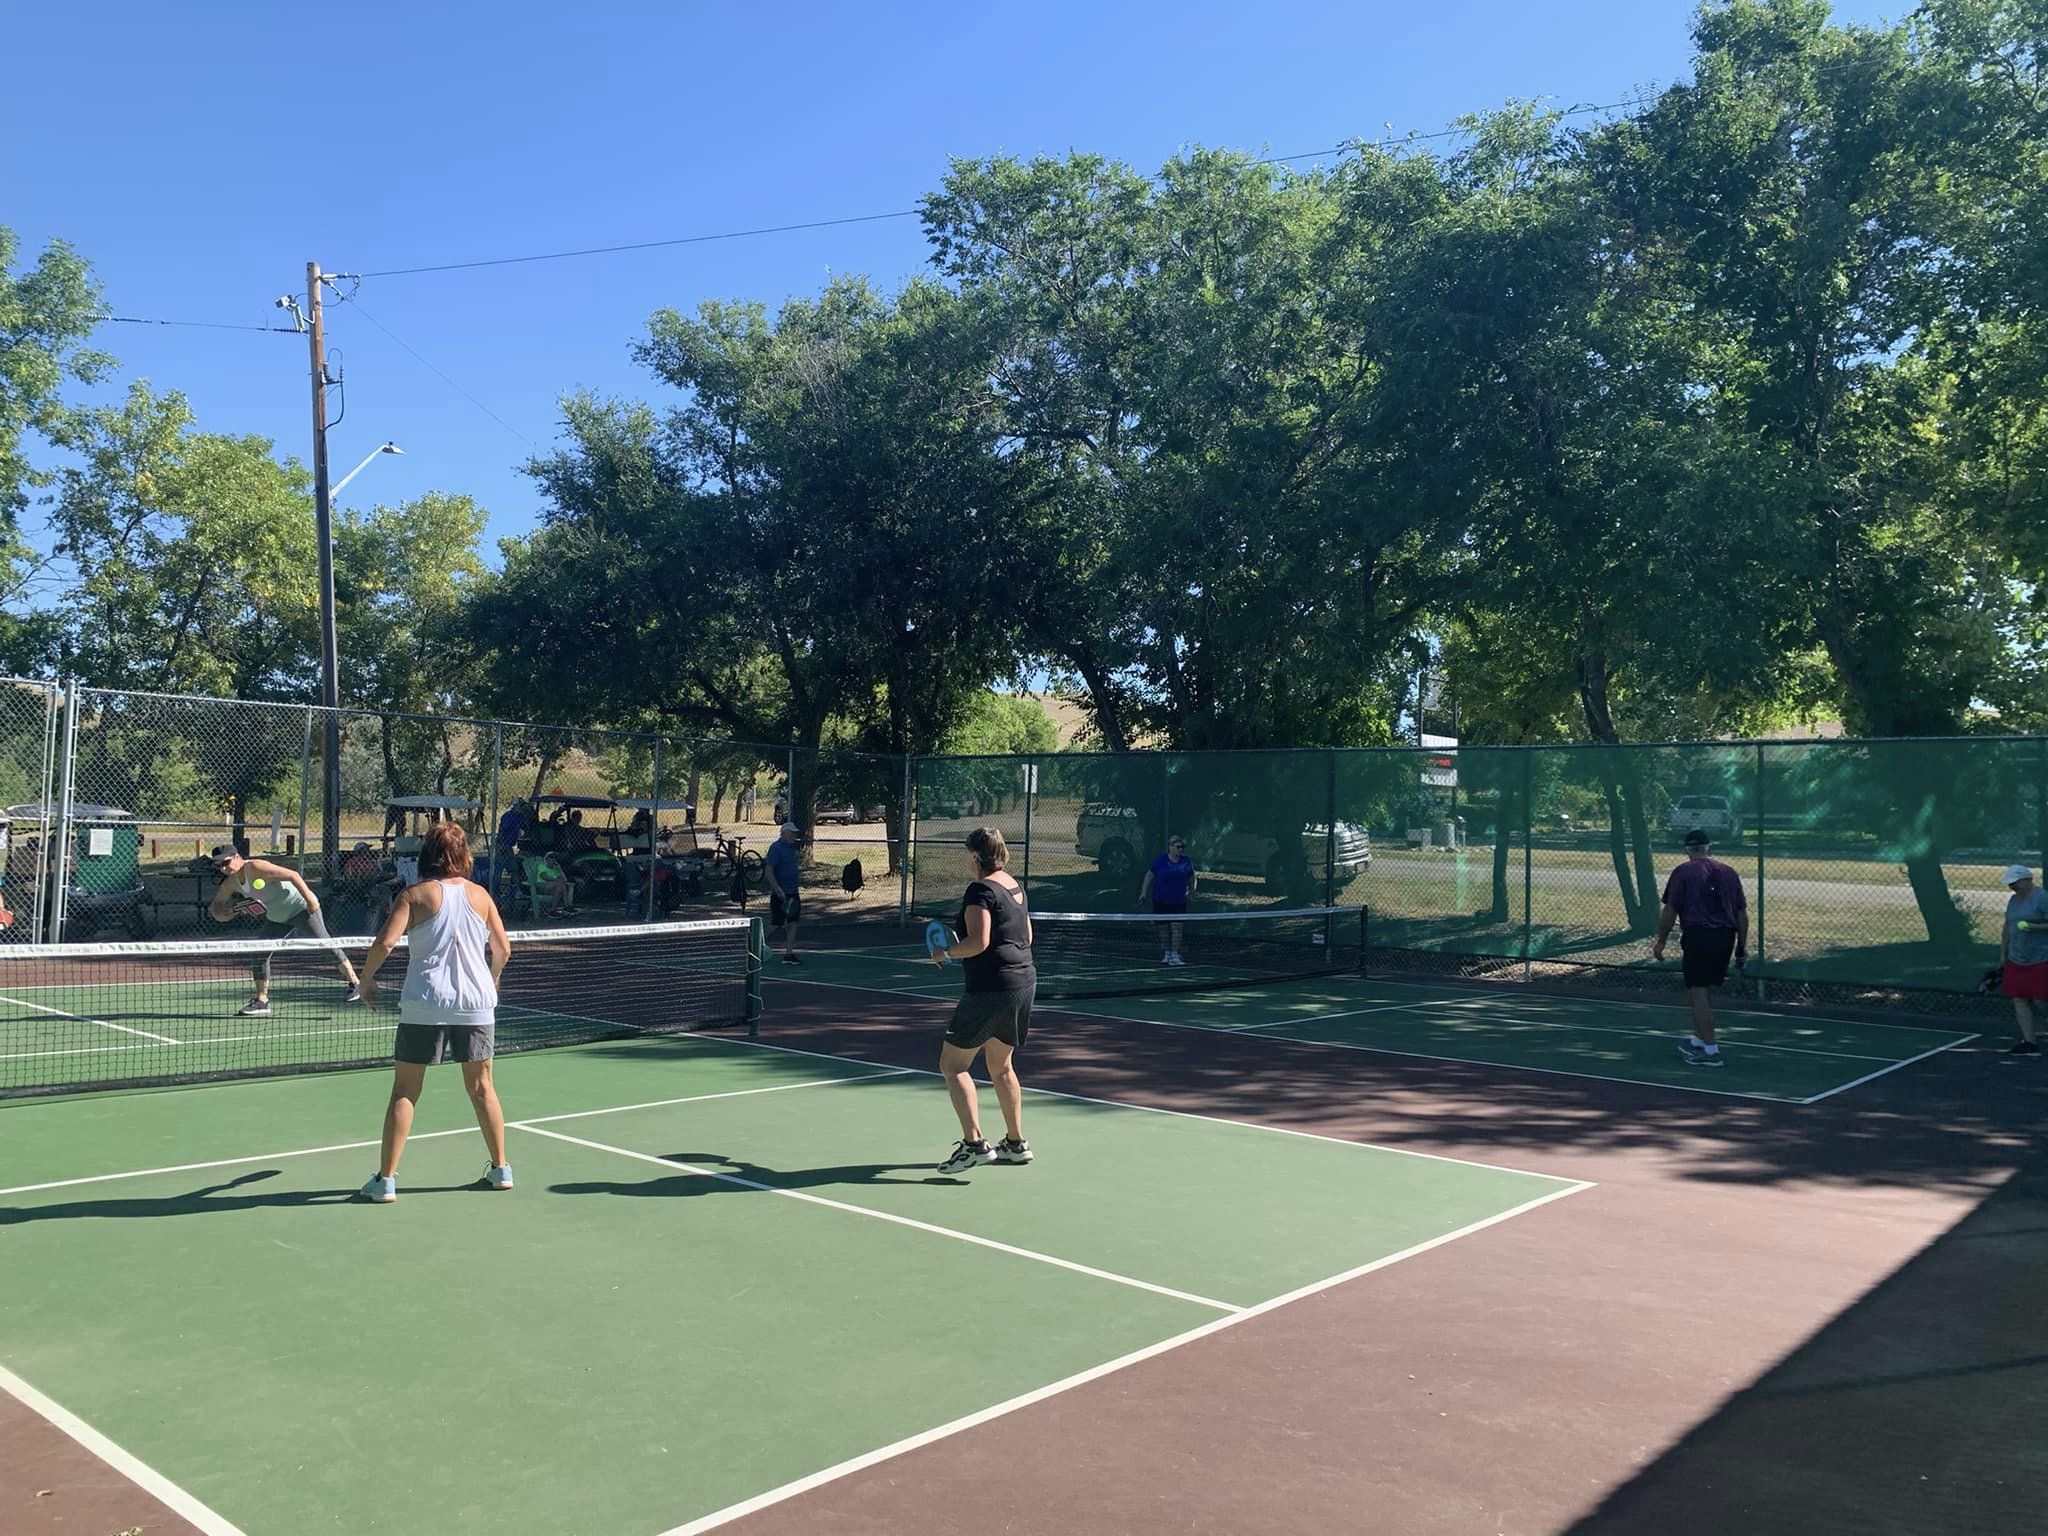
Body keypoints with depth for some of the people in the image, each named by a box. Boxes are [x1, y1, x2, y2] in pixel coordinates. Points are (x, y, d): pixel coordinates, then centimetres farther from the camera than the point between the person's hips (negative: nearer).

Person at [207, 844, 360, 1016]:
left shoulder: (256, 867, -23)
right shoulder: (230, 883, 1)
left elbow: (292, 875, -26)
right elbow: (216, 908, 8)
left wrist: (310, 899, -30)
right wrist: (234, 910, -15)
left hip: (301, 908, -8)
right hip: (277, 919, 8)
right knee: (260, 954, 0)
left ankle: (355, 984, -10)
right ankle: (262, 1001, 9)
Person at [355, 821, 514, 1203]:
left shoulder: (417, 895, -3)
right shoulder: (480, 894, 5)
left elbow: (384, 943, -14)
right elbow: (503, 949, 6)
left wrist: (366, 980, 2)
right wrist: (491, 980, 25)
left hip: (424, 1005, -3)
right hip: (476, 1004, 3)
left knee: (404, 1092, 6)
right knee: (482, 1087, 14)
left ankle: (386, 1179, 5)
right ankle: (501, 1169, 21)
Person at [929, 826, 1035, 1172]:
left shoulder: (980, 889, -14)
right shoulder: (1013, 885, 13)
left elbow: (978, 941, -23)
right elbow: (1026, 936, 21)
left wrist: (945, 953, -9)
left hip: (990, 988, -9)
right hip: (1024, 981, 9)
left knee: (953, 1065, -2)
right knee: (1001, 1066, 21)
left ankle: (974, 1143, -10)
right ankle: (1016, 1143, 25)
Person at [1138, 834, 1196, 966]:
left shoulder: (1186, 862, -1)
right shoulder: (1160, 861, -8)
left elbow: (1191, 877, 15)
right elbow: (1149, 876, 1)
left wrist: (1191, 890, 16)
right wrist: (1144, 893, -3)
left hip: (1179, 901, 1)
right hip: (1161, 901, -1)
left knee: (1178, 926, -9)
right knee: (1164, 928, 6)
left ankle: (1174, 956, -6)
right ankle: (1166, 954, 22)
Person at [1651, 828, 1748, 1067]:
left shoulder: (1683, 872, -2)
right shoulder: (1729, 873, 11)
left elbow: (1670, 910, -6)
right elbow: (1742, 913, 12)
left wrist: (1661, 941, 2)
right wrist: (1742, 946, 18)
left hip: (1698, 936, -6)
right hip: (1725, 937, 6)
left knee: (1699, 993, -3)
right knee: (1706, 991, 19)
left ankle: (1711, 1050, -6)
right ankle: (1698, 1041, 32)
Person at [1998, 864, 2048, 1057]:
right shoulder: (2013, 900, 15)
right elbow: (2007, 930, 20)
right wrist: (2002, 956, 19)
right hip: (2016, 960, 7)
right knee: (2019, 1000, 1)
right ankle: (2030, 1043, 2)